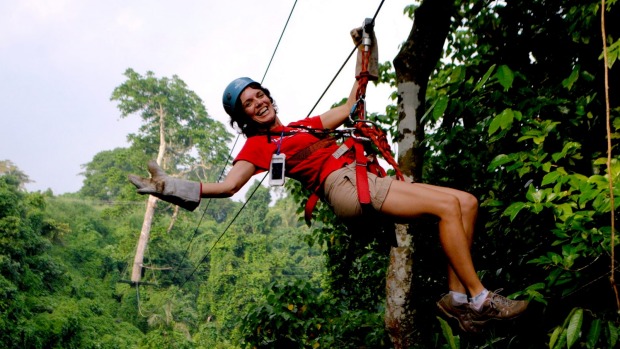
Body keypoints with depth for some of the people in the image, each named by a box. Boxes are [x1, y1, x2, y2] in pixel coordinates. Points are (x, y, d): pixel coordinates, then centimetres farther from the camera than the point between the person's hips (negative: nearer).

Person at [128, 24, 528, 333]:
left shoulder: (304, 126, 29)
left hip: (368, 179, 8)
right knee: (448, 205, -20)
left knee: (466, 202, -2)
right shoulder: (259, 144, 10)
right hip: (344, 183, -8)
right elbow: (229, 184, -5)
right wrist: (175, 187, -20)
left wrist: (365, 50, 35)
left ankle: (458, 298, -8)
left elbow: (352, 105, 34)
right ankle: (480, 298, -13)